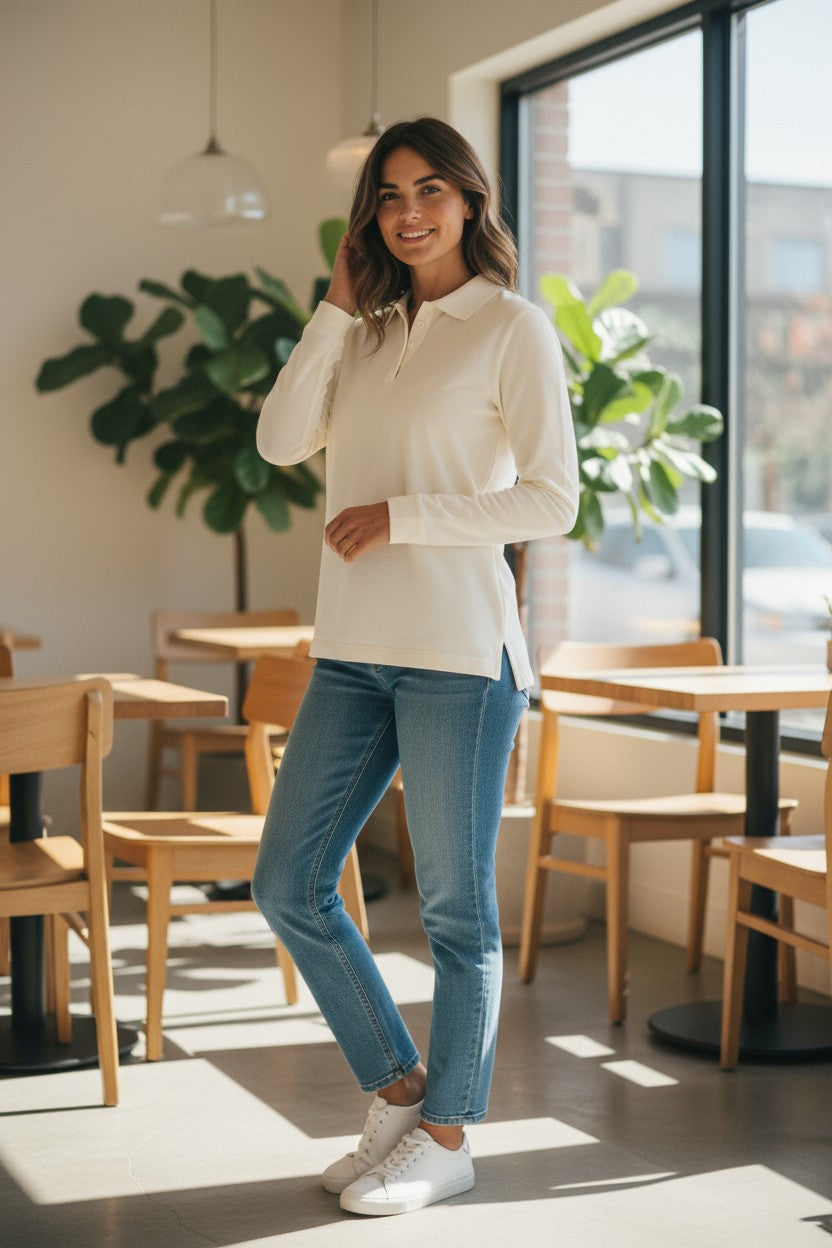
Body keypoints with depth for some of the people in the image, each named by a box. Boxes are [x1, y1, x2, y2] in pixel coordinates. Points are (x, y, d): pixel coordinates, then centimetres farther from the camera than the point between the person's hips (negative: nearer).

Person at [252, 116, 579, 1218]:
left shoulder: (513, 329, -3)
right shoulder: (372, 332, 16)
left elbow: (553, 502, -9)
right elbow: (281, 440, 4)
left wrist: (402, 515, -13)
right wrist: (338, 307, 2)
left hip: (458, 652, -7)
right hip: (353, 652, 7)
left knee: (455, 906, 2)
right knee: (288, 885, 8)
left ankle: (446, 1136, 18)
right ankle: (398, 1092, 23)